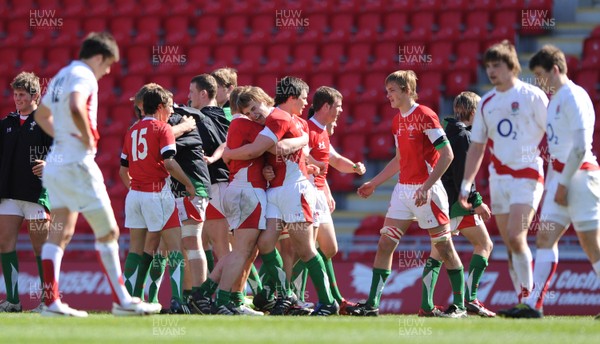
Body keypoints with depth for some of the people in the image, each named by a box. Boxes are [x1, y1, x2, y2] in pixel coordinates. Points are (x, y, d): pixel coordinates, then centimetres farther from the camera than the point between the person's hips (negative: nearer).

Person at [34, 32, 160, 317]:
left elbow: (41, 115, 32)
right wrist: (88, 139, -18)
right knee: (108, 232, -2)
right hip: (77, 163, -9)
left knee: (60, 234, 5)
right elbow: (76, 107, -31)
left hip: (55, 162, 9)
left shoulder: (61, 76, 18)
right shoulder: (83, 76, -10)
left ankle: (51, 301, -1)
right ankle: (121, 301, 1)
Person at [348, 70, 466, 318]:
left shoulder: (425, 116, -12)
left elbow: (447, 154, -16)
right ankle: (372, 304, 2)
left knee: (443, 246, -2)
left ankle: (459, 306, 5)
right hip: (403, 190, 8)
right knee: (385, 244, 1)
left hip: (425, 191, -8)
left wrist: (426, 187, -22)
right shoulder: (397, 121, 13)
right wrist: (374, 183, 24)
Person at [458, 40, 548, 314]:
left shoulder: (532, 96, -5)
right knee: (509, 243, 4)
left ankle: (528, 296, -10)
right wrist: (465, 186, 11)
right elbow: (476, 147, 16)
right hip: (498, 177, 6)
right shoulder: (486, 103, 11)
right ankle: (522, 299, 10)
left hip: (527, 175, -6)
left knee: (516, 237, -18)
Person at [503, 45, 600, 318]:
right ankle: (533, 304, -4)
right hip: (559, 179, 9)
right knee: (545, 238, 1)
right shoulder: (554, 100, 18)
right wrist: (551, 184, 17)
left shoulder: (574, 96, -12)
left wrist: (563, 183, -17)